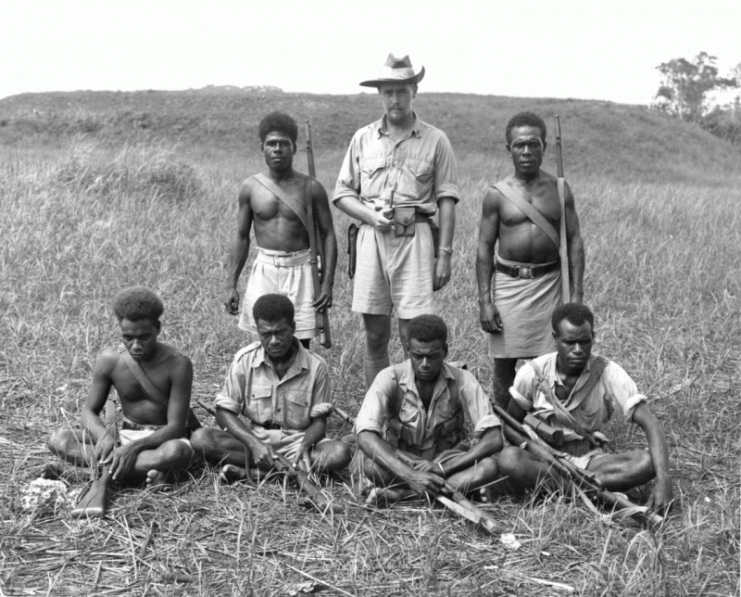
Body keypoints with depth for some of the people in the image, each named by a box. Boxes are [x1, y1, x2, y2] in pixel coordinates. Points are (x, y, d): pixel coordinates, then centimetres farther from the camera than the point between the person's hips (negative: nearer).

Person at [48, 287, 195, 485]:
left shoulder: (178, 364, -17)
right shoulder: (110, 360, -6)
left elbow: (175, 426, -18)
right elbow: (89, 411, 0)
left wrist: (135, 447, -34)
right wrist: (104, 435, -25)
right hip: (125, 436, 4)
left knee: (177, 451, -42)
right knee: (59, 439, -21)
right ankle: (146, 468, -31)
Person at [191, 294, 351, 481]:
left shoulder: (316, 366, -7)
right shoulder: (244, 360, -6)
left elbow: (319, 421, -2)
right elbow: (224, 412, -5)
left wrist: (305, 446, -25)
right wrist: (254, 443, -22)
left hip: (297, 440, 0)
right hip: (253, 438, 1)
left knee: (340, 453, -30)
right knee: (201, 438, -24)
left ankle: (247, 472, -28)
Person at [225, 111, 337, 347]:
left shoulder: (311, 188, -1)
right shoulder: (251, 188, 4)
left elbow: (328, 235, 0)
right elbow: (242, 237, 10)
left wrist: (327, 283, -8)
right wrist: (231, 285, 6)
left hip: (300, 270, -1)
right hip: (264, 270, 1)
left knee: (300, 345, -1)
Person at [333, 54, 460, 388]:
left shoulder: (435, 141, 4)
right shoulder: (363, 138, 11)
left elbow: (446, 201, 2)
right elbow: (342, 193, 12)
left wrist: (445, 254, -4)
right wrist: (371, 216, -7)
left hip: (414, 238, -2)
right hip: (371, 237, 2)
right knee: (375, 337, 7)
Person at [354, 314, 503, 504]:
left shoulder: (462, 381, -15)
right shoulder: (390, 378, -18)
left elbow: (493, 438, -20)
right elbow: (365, 436, -30)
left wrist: (441, 469, -31)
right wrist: (411, 476, -42)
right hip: (399, 462, -1)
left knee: (489, 466, -30)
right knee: (371, 465, -35)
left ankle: (402, 493, -28)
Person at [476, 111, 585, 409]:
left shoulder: (559, 190, 4)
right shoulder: (497, 194, 0)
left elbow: (574, 242, 5)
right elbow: (484, 248, 1)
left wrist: (576, 294, -2)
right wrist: (485, 301, -5)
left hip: (548, 283, 1)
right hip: (508, 281, 0)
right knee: (504, 362, 4)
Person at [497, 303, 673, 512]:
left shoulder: (609, 374, -14)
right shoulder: (532, 374, -12)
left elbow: (651, 425, -20)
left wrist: (663, 479, -35)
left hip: (589, 459, 1)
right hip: (545, 459, -1)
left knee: (646, 462, -27)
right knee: (509, 458, -34)